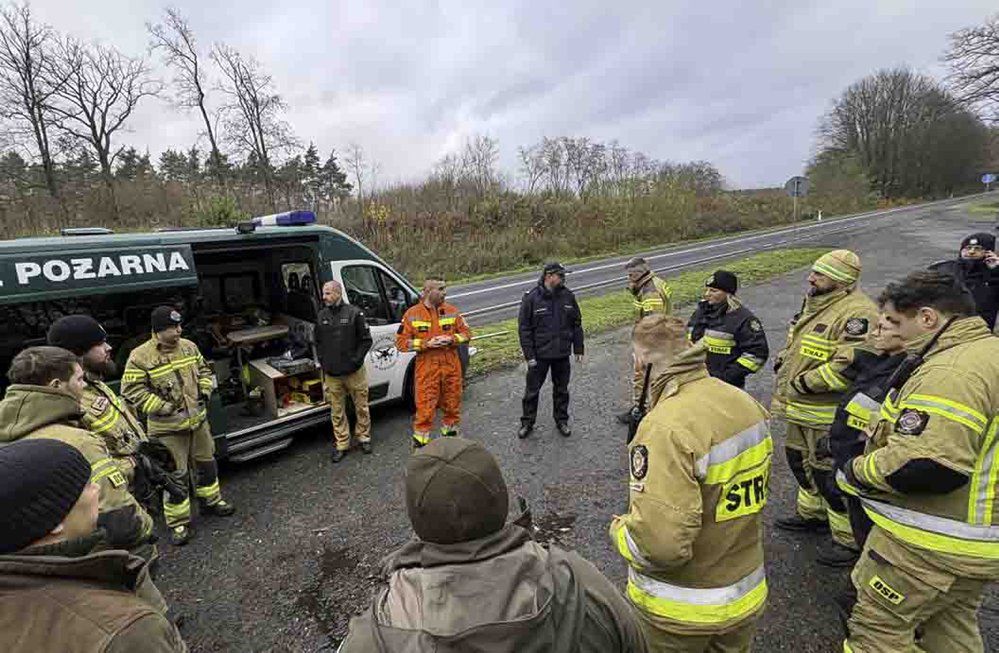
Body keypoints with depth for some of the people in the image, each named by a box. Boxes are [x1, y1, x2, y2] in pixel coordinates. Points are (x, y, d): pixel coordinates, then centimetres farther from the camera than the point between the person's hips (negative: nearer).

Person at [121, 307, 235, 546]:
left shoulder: (189, 347, 1)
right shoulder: (140, 356, -15)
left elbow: (204, 371, 14)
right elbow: (131, 390, -14)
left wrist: (205, 391, 0)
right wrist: (162, 407, -19)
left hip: (198, 419, 5)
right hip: (167, 428, -5)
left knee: (206, 462, 19)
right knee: (176, 474, 3)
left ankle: (211, 500, 40)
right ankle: (178, 522, 20)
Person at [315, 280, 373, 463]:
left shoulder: (354, 313, -7)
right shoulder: (321, 316, 6)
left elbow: (366, 340, -5)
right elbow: (318, 342, 16)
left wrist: (356, 359, -11)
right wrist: (323, 361, 5)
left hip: (354, 372, -3)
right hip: (331, 374, 3)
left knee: (361, 407, 10)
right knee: (337, 411, 11)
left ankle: (363, 437, 29)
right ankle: (342, 444, 24)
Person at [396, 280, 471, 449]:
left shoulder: (451, 311, 3)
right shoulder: (413, 314, -4)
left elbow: (466, 333, 9)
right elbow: (401, 342, -5)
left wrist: (451, 339, -12)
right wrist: (427, 343, -17)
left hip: (451, 366, 3)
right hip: (426, 369, -3)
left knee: (452, 403, 15)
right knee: (425, 406, -1)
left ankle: (450, 434, 36)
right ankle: (420, 442, 14)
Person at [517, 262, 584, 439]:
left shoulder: (568, 296, 0)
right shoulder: (531, 298, -11)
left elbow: (577, 324, 8)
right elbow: (524, 328, -10)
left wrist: (578, 349, 7)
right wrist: (529, 355, -12)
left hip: (562, 354, 3)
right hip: (539, 355, -3)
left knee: (561, 389, 16)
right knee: (532, 390, 9)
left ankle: (561, 420, 34)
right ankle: (527, 422, 26)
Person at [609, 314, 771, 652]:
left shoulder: (666, 428, -33)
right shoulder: (747, 403, -7)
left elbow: (660, 545, -33)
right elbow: (756, 489, 6)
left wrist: (619, 530, -15)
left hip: (683, 612, -6)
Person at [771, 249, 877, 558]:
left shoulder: (857, 313, -22)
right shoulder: (814, 303, 10)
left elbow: (850, 365, -31)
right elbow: (798, 345, 24)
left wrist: (804, 382, -23)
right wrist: (783, 361, 7)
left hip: (829, 415, -10)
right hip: (802, 408, 10)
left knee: (830, 474, 3)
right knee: (802, 461, 23)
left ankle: (849, 539, 23)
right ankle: (812, 513, 44)